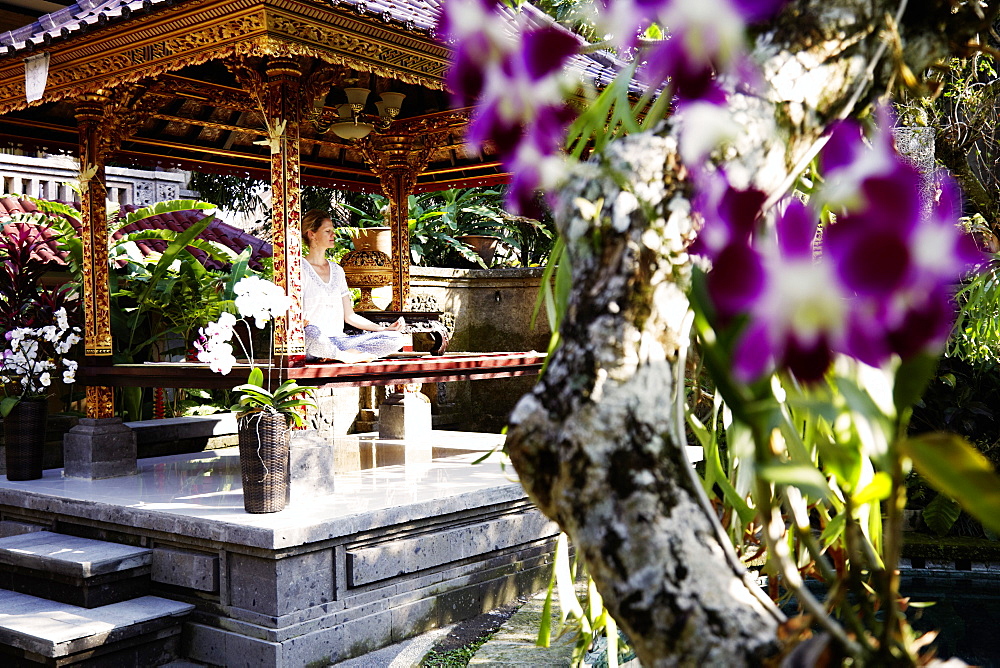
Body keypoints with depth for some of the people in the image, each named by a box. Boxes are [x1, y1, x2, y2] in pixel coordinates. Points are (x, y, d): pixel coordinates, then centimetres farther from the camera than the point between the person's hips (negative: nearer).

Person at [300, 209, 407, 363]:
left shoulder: (337, 270, 22)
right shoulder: (301, 268, 3)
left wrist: (385, 329, 9)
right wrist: (304, 322, -31)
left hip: (339, 341, 7)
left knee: (397, 338, -12)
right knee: (312, 333, -43)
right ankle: (348, 356, -22)